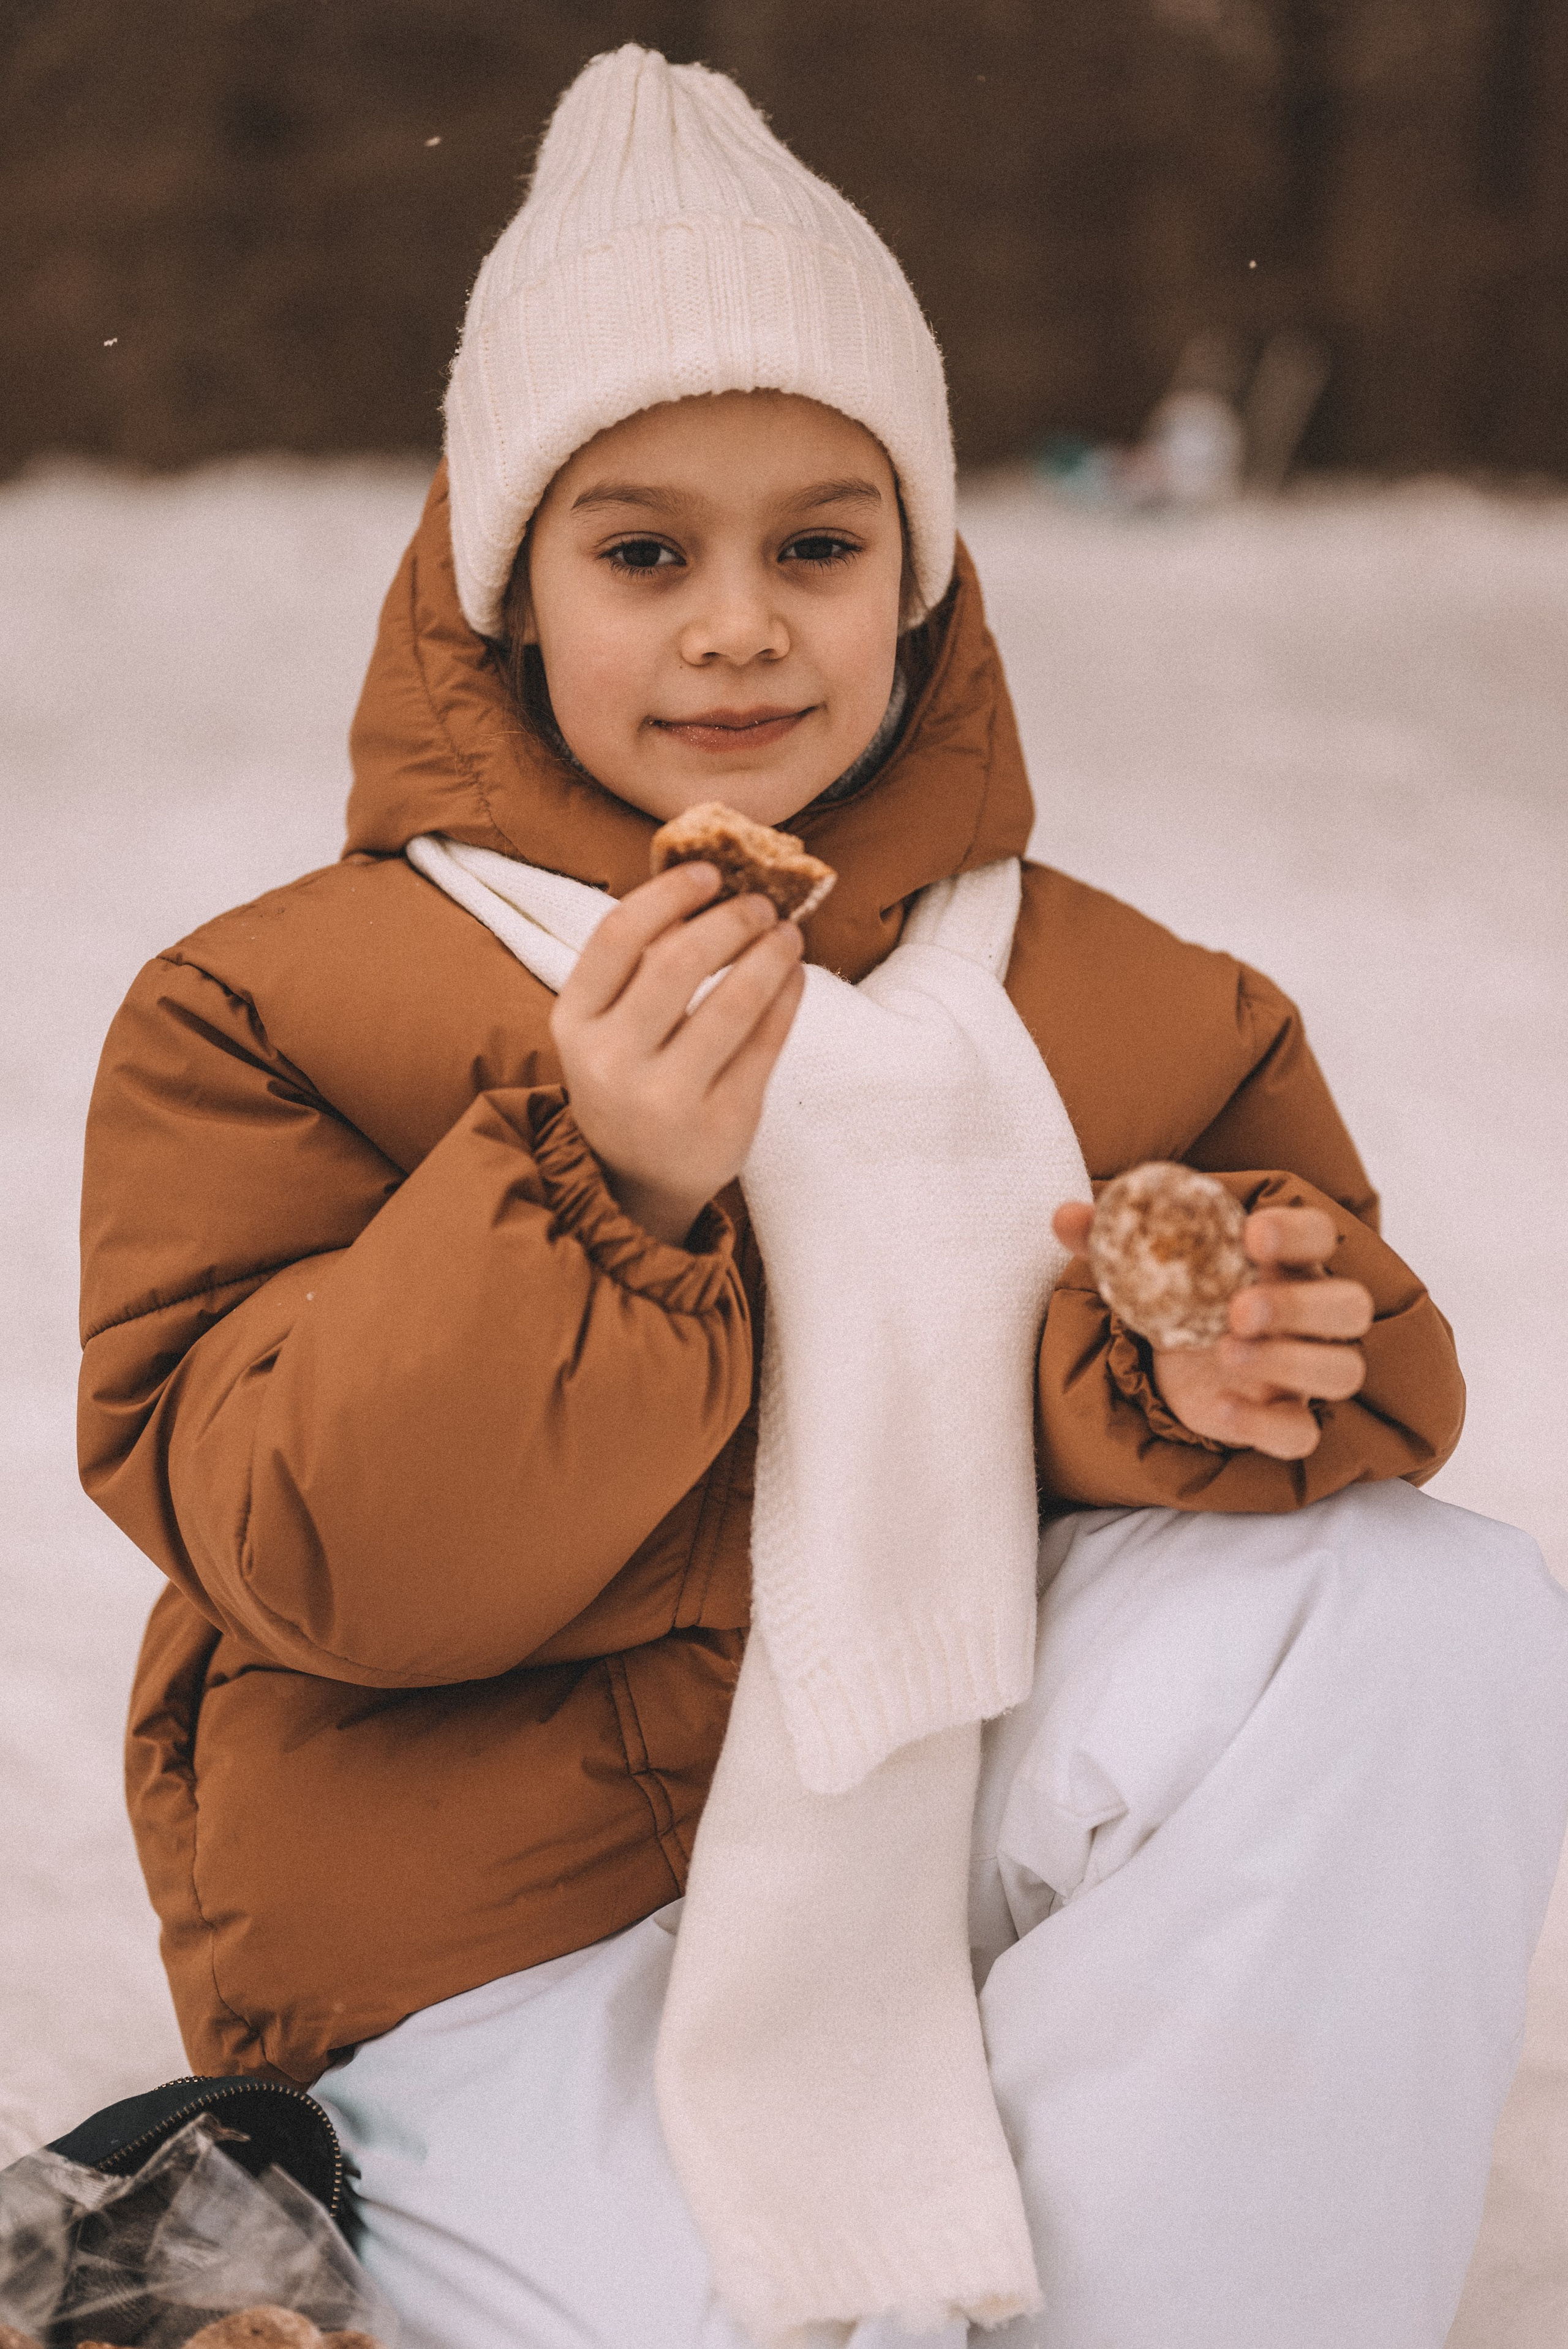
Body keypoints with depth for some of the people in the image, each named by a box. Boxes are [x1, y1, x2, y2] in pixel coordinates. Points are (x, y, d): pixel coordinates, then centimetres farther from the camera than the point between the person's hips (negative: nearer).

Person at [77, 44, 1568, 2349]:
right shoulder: (281, 1007, -4)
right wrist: (592, 1194, -27)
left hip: (950, 1800, 4)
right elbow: (310, 1556, -13)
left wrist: (1184, 1382, -20)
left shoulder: (1130, 1013, 7)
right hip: (519, 1930, -4)